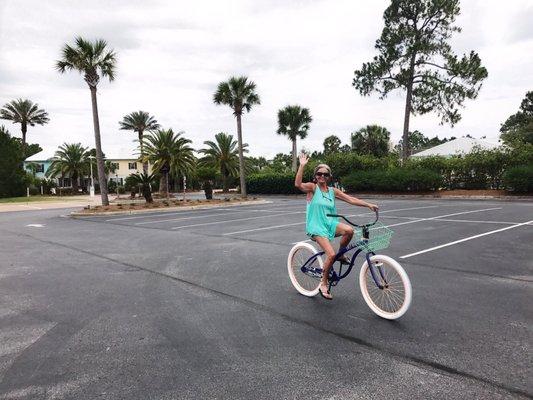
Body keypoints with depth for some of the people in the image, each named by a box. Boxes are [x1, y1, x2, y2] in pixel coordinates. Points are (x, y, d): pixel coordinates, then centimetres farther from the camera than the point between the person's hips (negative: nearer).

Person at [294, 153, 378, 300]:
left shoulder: (333, 191, 9)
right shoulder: (312, 187, -4)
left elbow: (350, 199, 5)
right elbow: (298, 184, -24)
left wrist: (368, 204, -4)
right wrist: (302, 165, -29)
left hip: (330, 223, 5)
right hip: (316, 226, -5)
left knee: (349, 230, -27)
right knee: (331, 254, -21)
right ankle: (323, 284, 2)